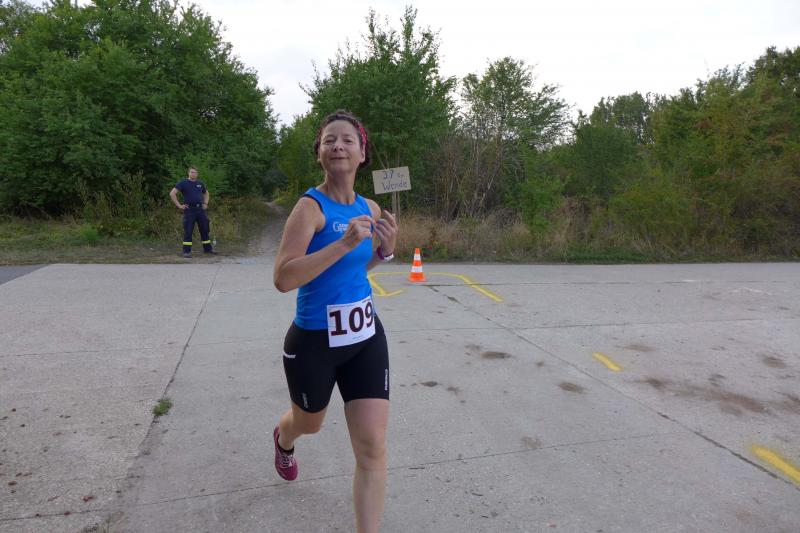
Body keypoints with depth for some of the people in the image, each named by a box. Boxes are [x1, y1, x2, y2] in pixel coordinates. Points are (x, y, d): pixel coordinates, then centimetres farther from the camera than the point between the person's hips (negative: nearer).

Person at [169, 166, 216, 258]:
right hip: (189, 210, -5)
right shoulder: (183, 183, -2)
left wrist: (206, 203, 17)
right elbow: (172, 193, -9)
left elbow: (206, 193, 31)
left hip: (200, 209, 5)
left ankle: (208, 249, 20)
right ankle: (187, 251, 0)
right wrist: (179, 205, -12)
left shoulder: (200, 183, 13)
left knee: (205, 230, 9)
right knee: (188, 231, -5)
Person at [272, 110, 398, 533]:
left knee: (372, 444, -1)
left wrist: (386, 249, -3)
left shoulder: (369, 209, 2)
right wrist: (344, 243, -34)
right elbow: (283, 279, -27)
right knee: (309, 423, 24)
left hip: (366, 336, 4)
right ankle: (283, 440, 63)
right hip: (314, 341, -4)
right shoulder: (310, 206, -18)